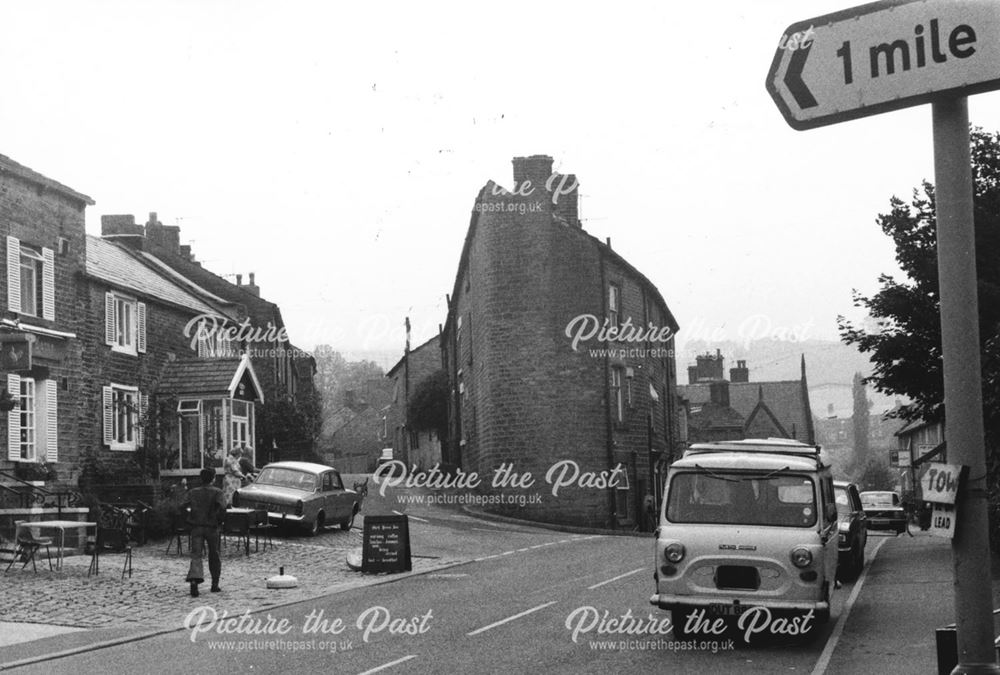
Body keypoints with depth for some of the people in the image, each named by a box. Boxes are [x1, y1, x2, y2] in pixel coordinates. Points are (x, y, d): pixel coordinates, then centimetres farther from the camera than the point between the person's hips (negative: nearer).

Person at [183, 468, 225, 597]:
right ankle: (215, 584, 19)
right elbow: (222, 508, -18)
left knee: (196, 555, -5)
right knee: (214, 555, 14)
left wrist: (189, 520, 11)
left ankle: (194, 579, -30)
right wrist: (219, 521, -5)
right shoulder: (217, 492, -3)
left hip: (196, 527, 2)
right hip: (212, 527, -2)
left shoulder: (192, 492, 7)